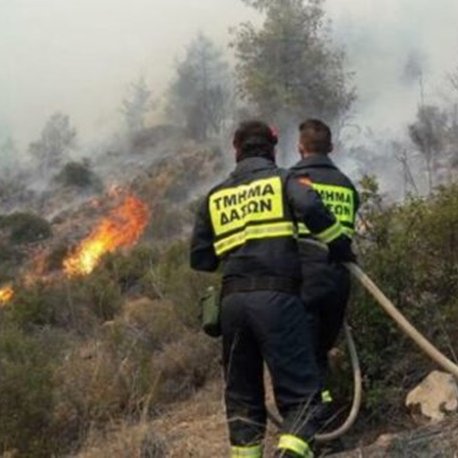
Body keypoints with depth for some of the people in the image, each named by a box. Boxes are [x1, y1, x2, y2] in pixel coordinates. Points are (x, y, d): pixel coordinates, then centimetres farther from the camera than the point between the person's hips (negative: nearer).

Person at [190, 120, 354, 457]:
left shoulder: (215, 197, 18)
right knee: (299, 388, -3)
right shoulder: (281, 180, 7)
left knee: (242, 393, 15)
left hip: (232, 300, 4)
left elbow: (200, 259, 17)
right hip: (276, 296, -4)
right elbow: (311, 207, -14)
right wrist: (340, 247, -2)